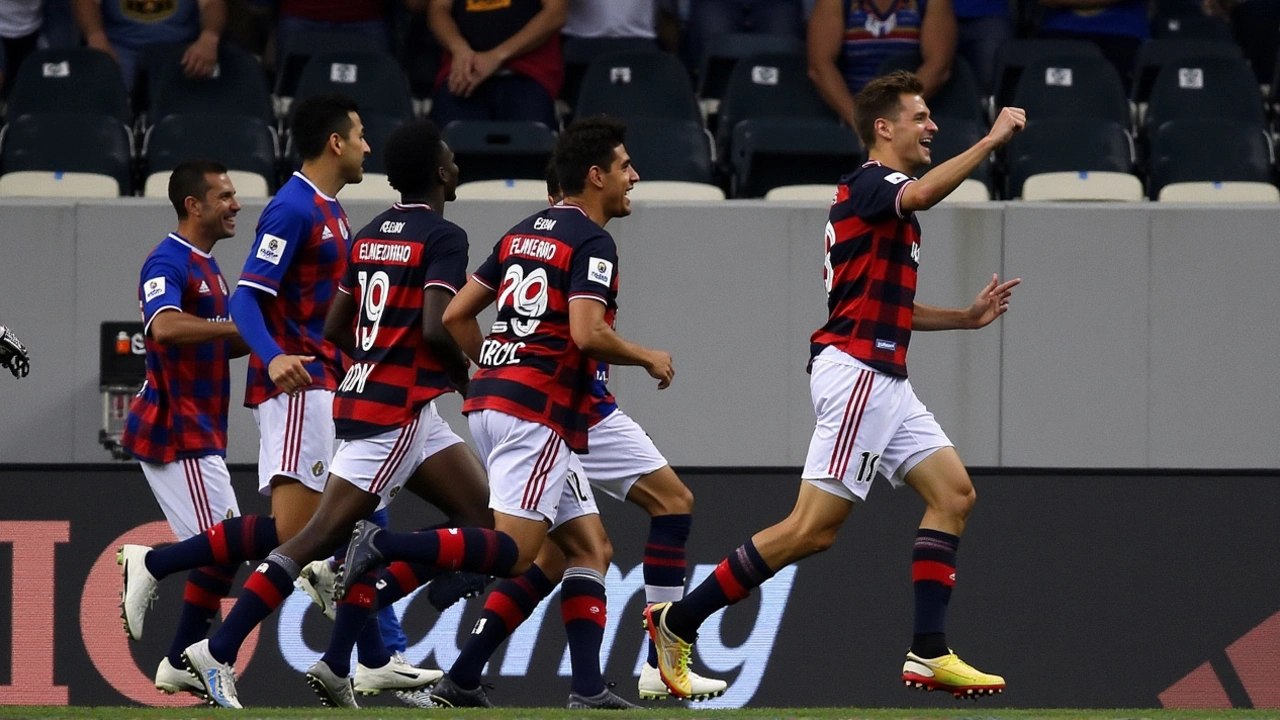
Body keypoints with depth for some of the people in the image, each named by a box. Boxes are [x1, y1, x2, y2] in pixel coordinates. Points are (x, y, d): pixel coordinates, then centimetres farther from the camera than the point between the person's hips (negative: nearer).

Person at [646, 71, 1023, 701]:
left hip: (884, 380, 10)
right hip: (856, 372, -10)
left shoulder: (883, 196, 21)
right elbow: (922, 194, -34)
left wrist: (967, 316, 19)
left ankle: (928, 654, 2)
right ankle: (677, 622, -4)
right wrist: (993, 139, -29)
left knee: (952, 493, 4)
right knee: (813, 529, -11)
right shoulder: (869, 184, -9)